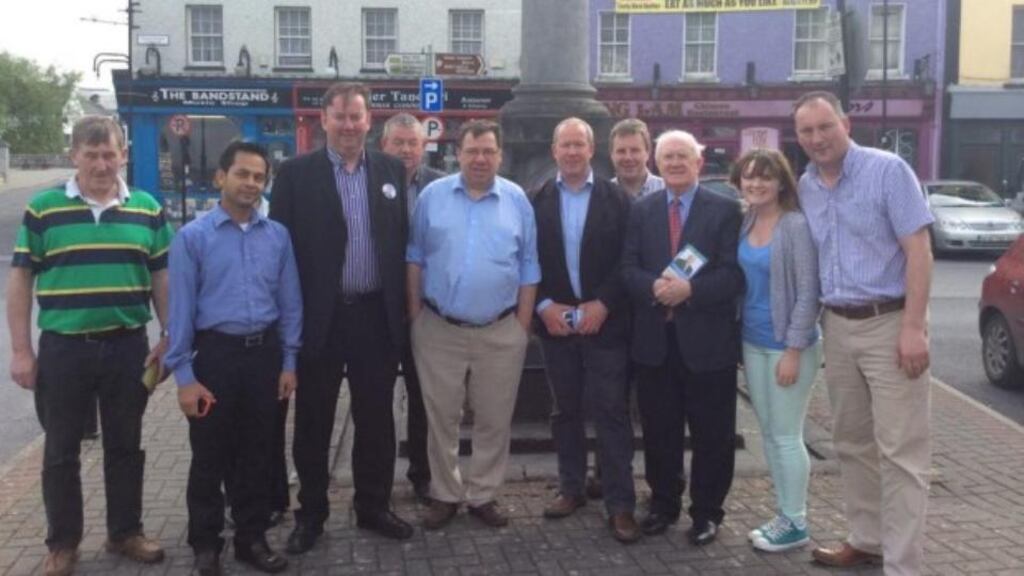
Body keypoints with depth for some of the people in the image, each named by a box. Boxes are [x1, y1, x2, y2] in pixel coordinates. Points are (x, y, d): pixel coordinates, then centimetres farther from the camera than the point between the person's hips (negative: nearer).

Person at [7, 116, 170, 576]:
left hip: (128, 347, 2)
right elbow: (21, 280, 0)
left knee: (125, 446, 13)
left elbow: (162, 278, 7)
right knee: (61, 451, 10)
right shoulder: (43, 209, -2)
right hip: (62, 348, -1)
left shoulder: (147, 209, 3)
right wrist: (21, 350, -4)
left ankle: (125, 532, 29)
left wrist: (169, 338, 2)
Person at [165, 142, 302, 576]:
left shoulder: (278, 235, 3)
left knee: (257, 453, 12)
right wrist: (184, 375, -10)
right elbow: (181, 309, -6)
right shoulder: (192, 237, -4)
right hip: (216, 353, -2)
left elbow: (290, 302, 7)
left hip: (264, 353, 3)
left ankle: (252, 537, 27)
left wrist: (289, 361, 4)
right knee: (210, 456, 8)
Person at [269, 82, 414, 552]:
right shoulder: (296, 173, -3)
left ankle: (373, 507, 27)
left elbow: (402, 240, 8)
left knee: (376, 418, 11)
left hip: (377, 314, 3)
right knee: (313, 421, 9)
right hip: (319, 316, -2)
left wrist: (404, 306, 3)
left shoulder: (392, 170, 7)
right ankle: (311, 514, 24)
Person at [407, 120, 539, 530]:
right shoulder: (432, 196, 1)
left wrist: (522, 326, 1)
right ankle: (444, 495, 25)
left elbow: (528, 267, 4)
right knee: (441, 419, 9)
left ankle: (483, 495, 26)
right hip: (438, 330, 0)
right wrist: (414, 313, 3)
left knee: (494, 421, 10)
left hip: (501, 333, 0)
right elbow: (415, 257, 6)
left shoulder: (517, 201, 1)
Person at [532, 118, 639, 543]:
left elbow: (628, 260, -4)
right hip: (555, 321, 2)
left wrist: (602, 304, -13)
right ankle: (571, 488, 26)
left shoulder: (616, 199, -1)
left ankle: (620, 503, 5)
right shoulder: (537, 201, 3)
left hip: (604, 322, -2)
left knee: (612, 412, -1)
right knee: (564, 410, 13)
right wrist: (544, 306, -9)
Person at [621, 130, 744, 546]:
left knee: (712, 433, 6)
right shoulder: (641, 210, 9)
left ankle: (707, 512, 22)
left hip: (707, 339, -2)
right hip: (654, 339, 3)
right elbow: (628, 268, 2)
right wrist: (654, 286, -18)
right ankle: (664, 504, 29)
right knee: (659, 430, 12)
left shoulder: (725, 210, 0)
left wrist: (690, 289, -21)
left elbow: (733, 274, -8)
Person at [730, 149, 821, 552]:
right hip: (752, 342, 7)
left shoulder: (797, 225, -14)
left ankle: (796, 523, 15)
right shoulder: (743, 224, 6)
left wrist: (793, 350, -17)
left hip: (787, 345, -7)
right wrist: (735, 340, 8)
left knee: (787, 436, 2)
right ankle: (783, 514, 25)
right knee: (768, 434, 13)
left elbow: (808, 293, -15)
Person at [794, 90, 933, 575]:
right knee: (852, 444, 14)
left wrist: (914, 327, -18)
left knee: (900, 451, -3)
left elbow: (918, 250, -13)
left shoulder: (887, 170, -9)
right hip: (838, 326, 6)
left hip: (889, 323, -6)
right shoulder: (805, 188, 8)